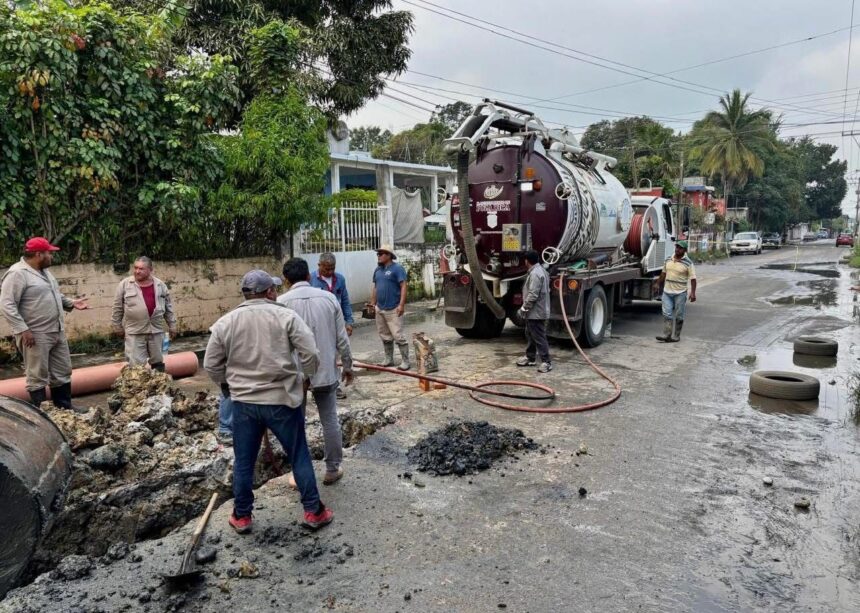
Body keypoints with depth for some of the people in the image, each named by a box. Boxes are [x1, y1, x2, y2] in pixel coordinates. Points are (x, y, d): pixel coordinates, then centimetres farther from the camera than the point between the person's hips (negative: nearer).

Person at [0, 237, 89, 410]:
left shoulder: (44, 271, 14)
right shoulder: (18, 273, -14)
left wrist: (71, 303, 11)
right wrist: (22, 329, -24)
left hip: (57, 332, 9)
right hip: (35, 336, -9)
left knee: (62, 373, 15)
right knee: (38, 377, 0)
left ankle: (65, 408, 26)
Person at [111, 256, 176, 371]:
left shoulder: (160, 284, 3)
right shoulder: (125, 284, -3)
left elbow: (168, 306, 9)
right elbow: (118, 308, 3)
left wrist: (172, 325, 9)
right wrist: (117, 326, 4)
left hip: (156, 330, 2)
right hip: (134, 332, -2)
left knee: (158, 362, 12)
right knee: (136, 365, 0)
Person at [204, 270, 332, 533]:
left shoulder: (225, 322, 0)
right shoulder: (286, 316, -8)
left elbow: (211, 365, 4)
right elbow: (310, 354, -13)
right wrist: (305, 377, 6)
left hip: (243, 402, 2)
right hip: (282, 399, -2)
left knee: (243, 461, 16)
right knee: (299, 457, 10)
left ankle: (242, 516, 27)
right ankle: (314, 511, 19)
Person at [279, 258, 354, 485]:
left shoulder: (282, 302, -9)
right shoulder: (328, 298, -2)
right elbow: (342, 339, 0)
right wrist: (348, 366, 12)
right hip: (325, 371, 2)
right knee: (330, 420, 13)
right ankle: (332, 469, 22)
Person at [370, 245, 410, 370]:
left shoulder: (397, 268, -9)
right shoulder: (378, 270, 14)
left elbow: (403, 287, -14)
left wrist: (401, 304, -21)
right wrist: (372, 303, 16)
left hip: (393, 309, -8)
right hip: (379, 309, 8)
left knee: (398, 336, -8)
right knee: (385, 336, 14)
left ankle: (405, 362, -2)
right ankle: (389, 359, 24)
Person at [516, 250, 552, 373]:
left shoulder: (535, 274, -21)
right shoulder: (539, 270, 13)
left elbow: (533, 295, -26)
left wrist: (523, 308, -17)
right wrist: (526, 308, 24)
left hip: (536, 312, -11)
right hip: (534, 312, 11)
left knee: (539, 337, -7)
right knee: (530, 335, 19)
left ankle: (546, 362, -3)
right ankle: (530, 358, 30)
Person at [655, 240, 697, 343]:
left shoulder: (688, 263, -8)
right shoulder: (668, 260, 6)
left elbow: (692, 279, -10)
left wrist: (693, 293, -17)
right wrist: (658, 283, 25)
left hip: (680, 293, -4)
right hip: (667, 292, 4)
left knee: (679, 316, 5)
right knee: (667, 314, -1)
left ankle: (676, 336, 13)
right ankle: (666, 335, -1)